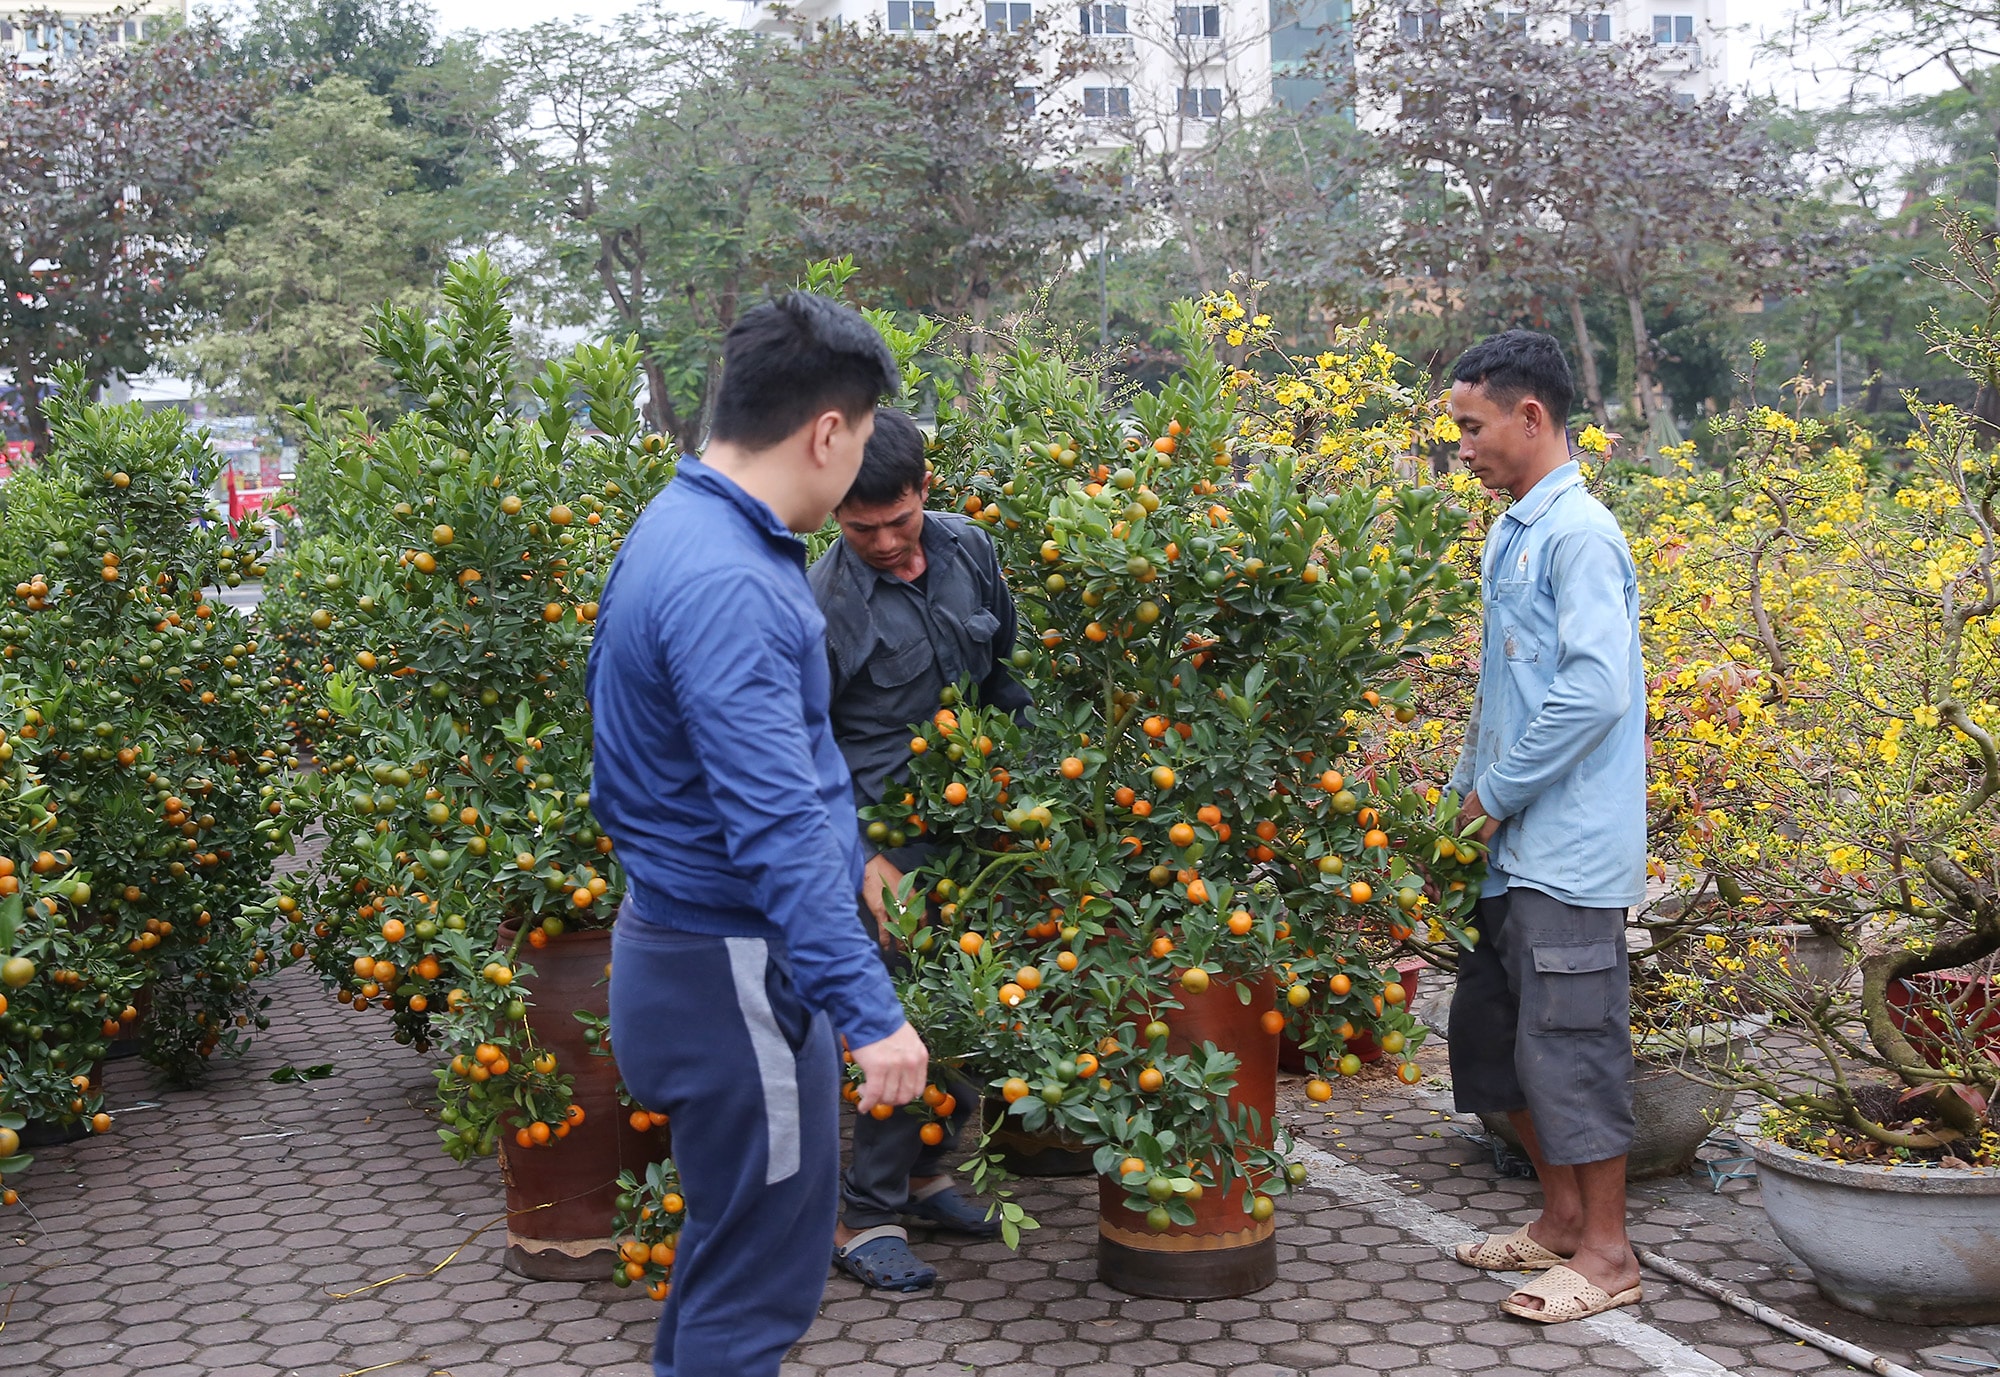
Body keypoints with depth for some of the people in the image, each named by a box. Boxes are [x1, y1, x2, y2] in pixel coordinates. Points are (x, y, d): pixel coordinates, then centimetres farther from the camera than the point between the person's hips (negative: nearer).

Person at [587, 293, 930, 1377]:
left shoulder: (681, 525, 8)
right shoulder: (724, 584, -25)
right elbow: (776, 823, -30)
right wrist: (867, 1009, -30)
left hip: (690, 932, 10)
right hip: (733, 970, -10)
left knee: (731, 1231, 23)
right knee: (759, 1276, 2)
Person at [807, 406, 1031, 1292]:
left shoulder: (969, 550, 1)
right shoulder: (821, 605, -15)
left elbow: (1006, 668, 16)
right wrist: (860, 860, -16)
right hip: (887, 841, -6)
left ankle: (923, 1172, 29)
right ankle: (864, 1217, 7)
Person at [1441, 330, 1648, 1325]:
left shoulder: (1578, 534, -14)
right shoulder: (1510, 534, 14)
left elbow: (1597, 690, -23)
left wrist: (1499, 793, -14)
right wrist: (1469, 790, 13)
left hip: (1568, 849, -10)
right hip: (1512, 845, 10)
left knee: (1569, 1042, -2)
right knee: (1490, 1029, 16)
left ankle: (1606, 1252, 12)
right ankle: (1562, 1215, 30)